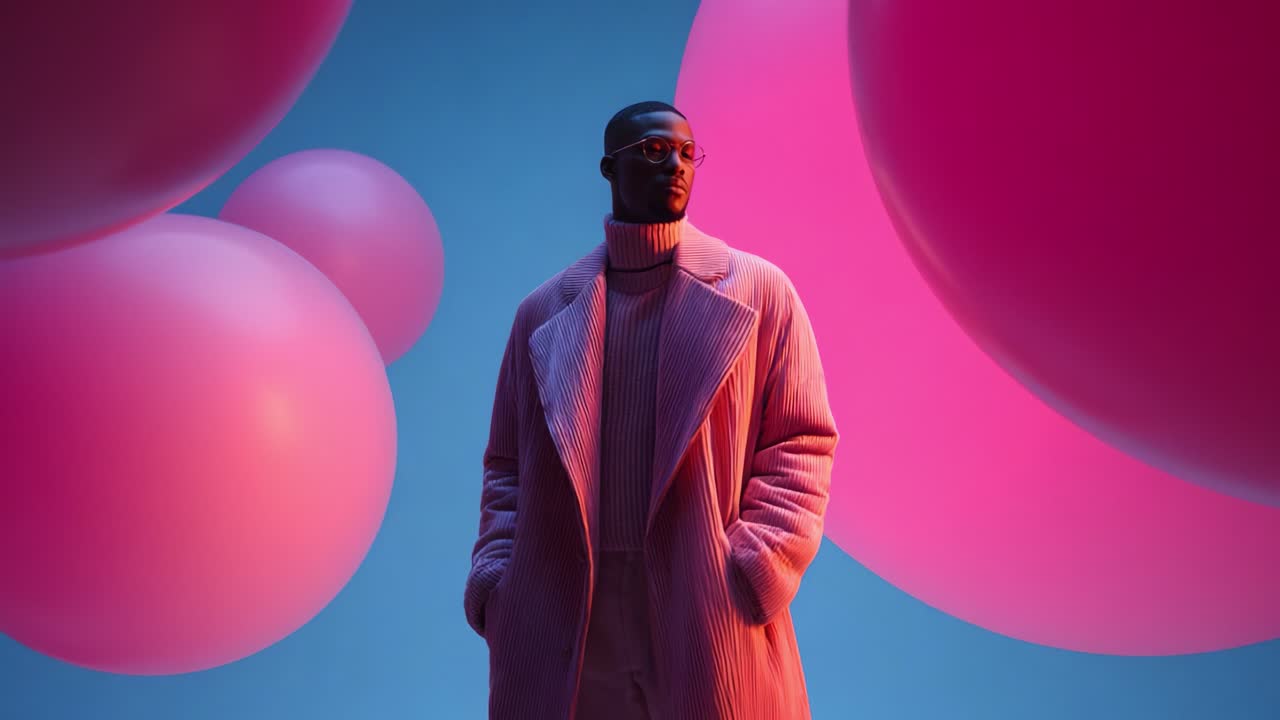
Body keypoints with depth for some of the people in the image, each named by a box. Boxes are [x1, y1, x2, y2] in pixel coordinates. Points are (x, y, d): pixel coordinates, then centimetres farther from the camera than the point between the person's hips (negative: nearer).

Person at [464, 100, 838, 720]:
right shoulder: (543, 312, 10)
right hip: (566, 629, 2)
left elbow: (801, 444, 1)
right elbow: (508, 465, 14)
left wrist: (753, 575, -11)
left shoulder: (758, 291, 4)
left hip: (709, 624, -1)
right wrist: (495, 576, 0)